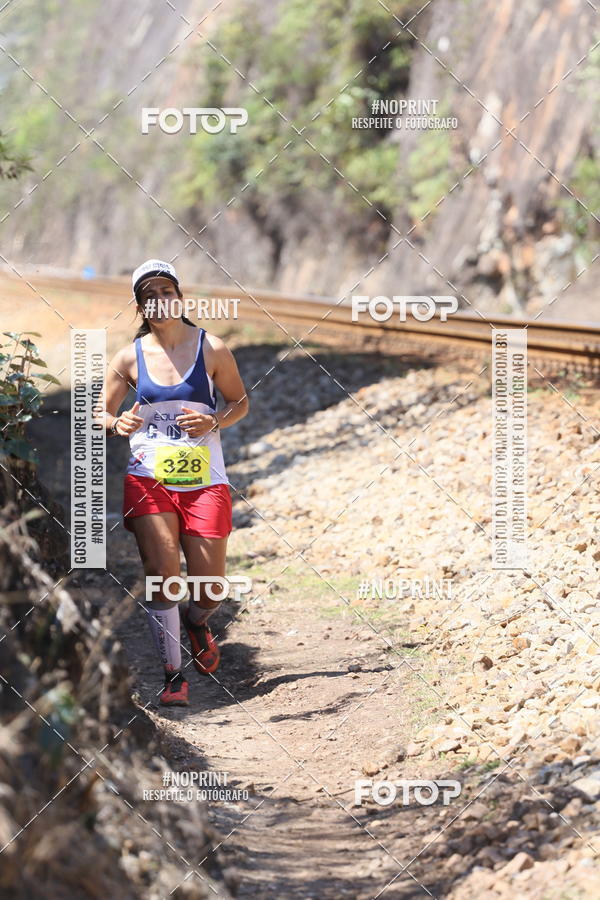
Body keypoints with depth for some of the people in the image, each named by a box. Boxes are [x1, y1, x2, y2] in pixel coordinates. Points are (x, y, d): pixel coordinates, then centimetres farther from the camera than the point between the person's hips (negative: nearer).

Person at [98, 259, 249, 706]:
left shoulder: (212, 350, 0)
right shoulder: (129, 358, 3)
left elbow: (240, 402, 10)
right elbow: (102, 414, 11)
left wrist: (215, 422, -10)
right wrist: (119, 424, -13)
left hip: (205, 482, 0)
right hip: (148, 480, 0)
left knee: (210, 591, 1)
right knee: (163, 576, -14)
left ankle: (196, 621, 39)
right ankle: (174, 677, -2)